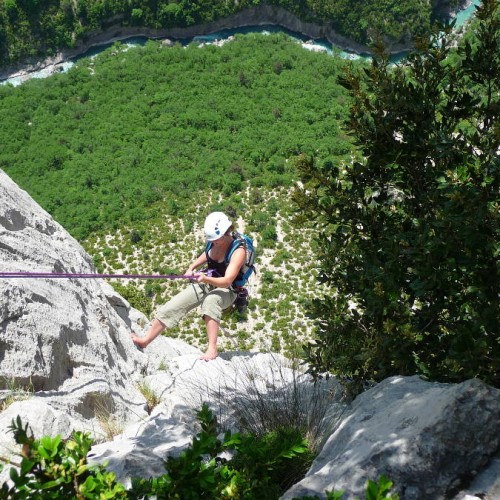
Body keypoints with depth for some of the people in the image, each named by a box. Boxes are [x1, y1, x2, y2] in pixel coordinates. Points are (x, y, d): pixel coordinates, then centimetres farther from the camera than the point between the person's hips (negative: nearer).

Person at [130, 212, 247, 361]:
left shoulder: (238, 250, -23)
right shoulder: (212, 243, -4)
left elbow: (227, 281, -32)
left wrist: (206, 278, -48)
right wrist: (192, 268, 5)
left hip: (226, 290, -6)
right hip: (205, 283, 6)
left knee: (211, 300, -41)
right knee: (173, 305, -8)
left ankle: (212, 349, -43)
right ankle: (145, 340, 2)